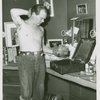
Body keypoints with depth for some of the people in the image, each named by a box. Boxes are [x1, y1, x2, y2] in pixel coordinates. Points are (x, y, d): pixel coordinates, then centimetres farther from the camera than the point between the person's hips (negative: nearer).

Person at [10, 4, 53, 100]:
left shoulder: (41, 29, 18)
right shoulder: (21, 24, 1)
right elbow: (13, 12, -18)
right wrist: (29, 12, -2)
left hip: (40, 59, 5)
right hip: (26, 59, -5)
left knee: (39, 91, 6)